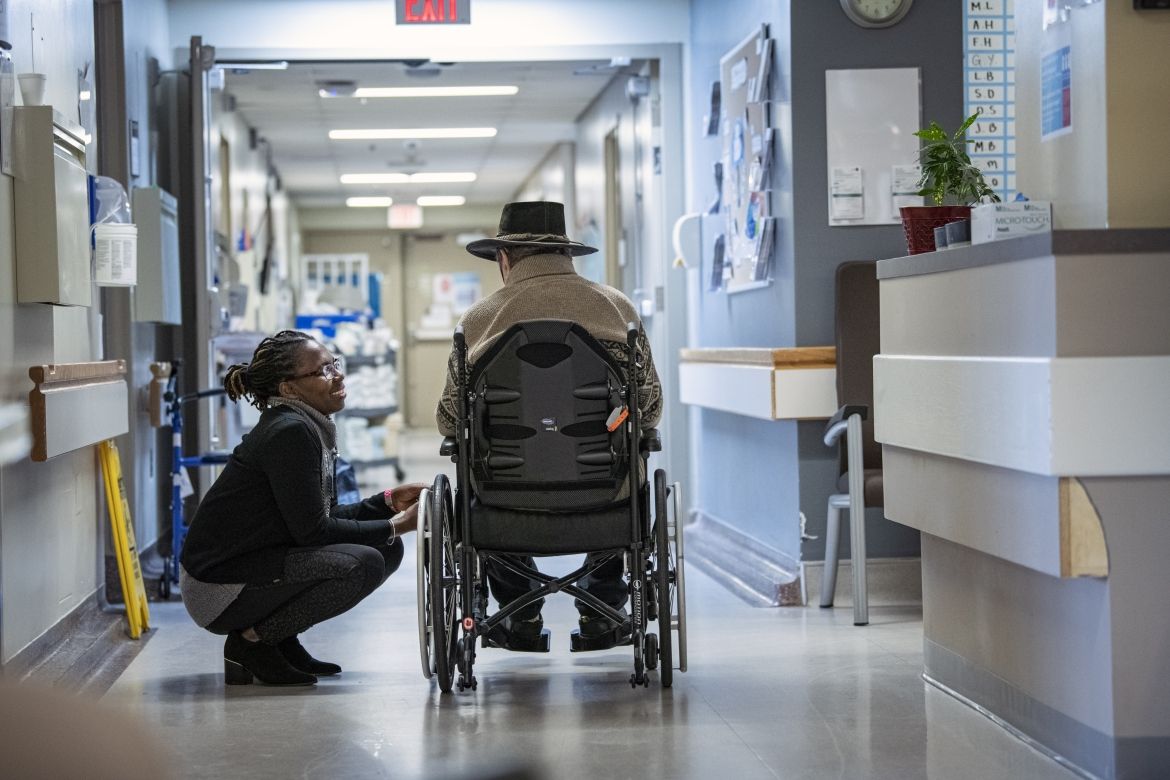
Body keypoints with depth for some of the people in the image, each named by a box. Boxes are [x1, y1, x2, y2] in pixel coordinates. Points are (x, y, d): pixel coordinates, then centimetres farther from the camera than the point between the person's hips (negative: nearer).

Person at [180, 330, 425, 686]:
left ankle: (282, 641, 10)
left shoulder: (311, 429, 10)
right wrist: (393, 527, -13)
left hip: (256, 559, 10)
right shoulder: (288, 433, -19)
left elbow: (325, 517, 14)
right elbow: (312, 530, -20)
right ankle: (253, 642, -9)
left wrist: (388, 502, 5)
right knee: (362, 564, -24)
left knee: (387, 550, 7)